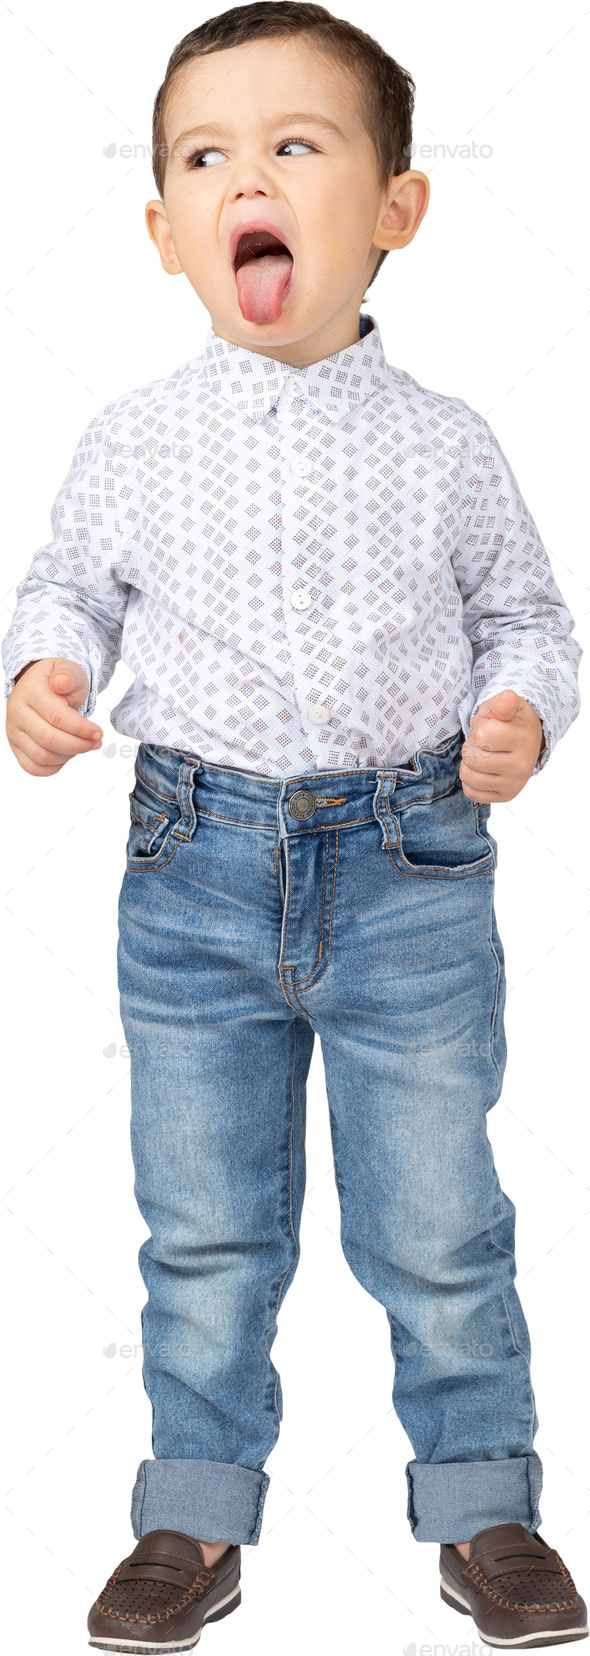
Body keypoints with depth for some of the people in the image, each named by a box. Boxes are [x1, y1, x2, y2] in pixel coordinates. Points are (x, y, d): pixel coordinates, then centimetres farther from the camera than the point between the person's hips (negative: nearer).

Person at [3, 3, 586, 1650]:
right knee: (205, 1230, 13)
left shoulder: (443, 445, -4)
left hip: (411, 868, -1)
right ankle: (198, 1520, 31)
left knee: (439, 1228, 9)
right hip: (198, 868, 2)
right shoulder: (136, 438, -2)